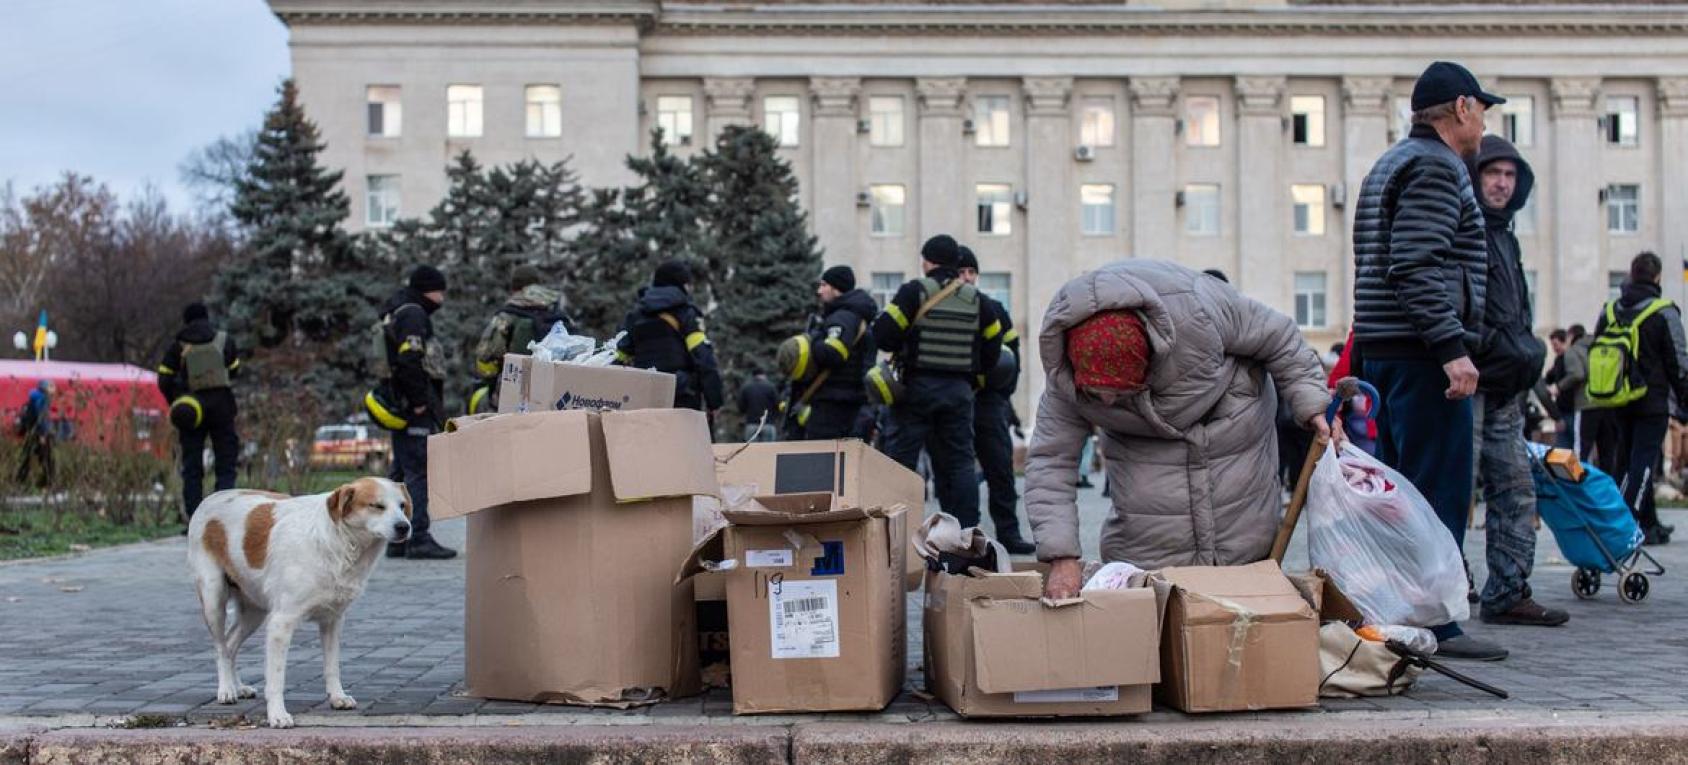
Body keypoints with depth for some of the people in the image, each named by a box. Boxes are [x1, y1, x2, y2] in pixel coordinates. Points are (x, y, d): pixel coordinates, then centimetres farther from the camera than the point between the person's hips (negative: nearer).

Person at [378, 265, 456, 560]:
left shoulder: (394, 314, 21)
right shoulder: (412, 315, -11)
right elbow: (408, 361, -23)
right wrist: (419, 401, -20)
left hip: (404, 405, 11)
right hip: (415, 409, -11)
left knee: (402, 472, 13)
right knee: (419, 472, -10)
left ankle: (397, 540, 18)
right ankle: (418, 538, -12)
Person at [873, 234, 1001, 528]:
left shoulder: (914, 292, -6)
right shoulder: (976, 299, 7)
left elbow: (882, 335, -11)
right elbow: (992, 346, 11)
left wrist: (901, 346, 9)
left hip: (917, 386, -4)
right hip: (959, 390, 4)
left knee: (900, 459, 1)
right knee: (960, 462, 9)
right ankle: (966, 532, 6)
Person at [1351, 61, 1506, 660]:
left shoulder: (1392, 164, 23)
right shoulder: (1436, 166, -8)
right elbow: (1416, 268, -20)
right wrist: (1452, 348, -23)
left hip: (1381, 351, 10)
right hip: (1422, 351, -10)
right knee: (1439, 492, -8)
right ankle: (1432, 625, -7)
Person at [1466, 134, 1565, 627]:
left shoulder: (1504, 236, 22)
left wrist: (1525, 355, 10)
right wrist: (1507, 352, -14)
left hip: (1503, 389, 10)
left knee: (1516, 492, 9)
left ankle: (1508, 593, 14)